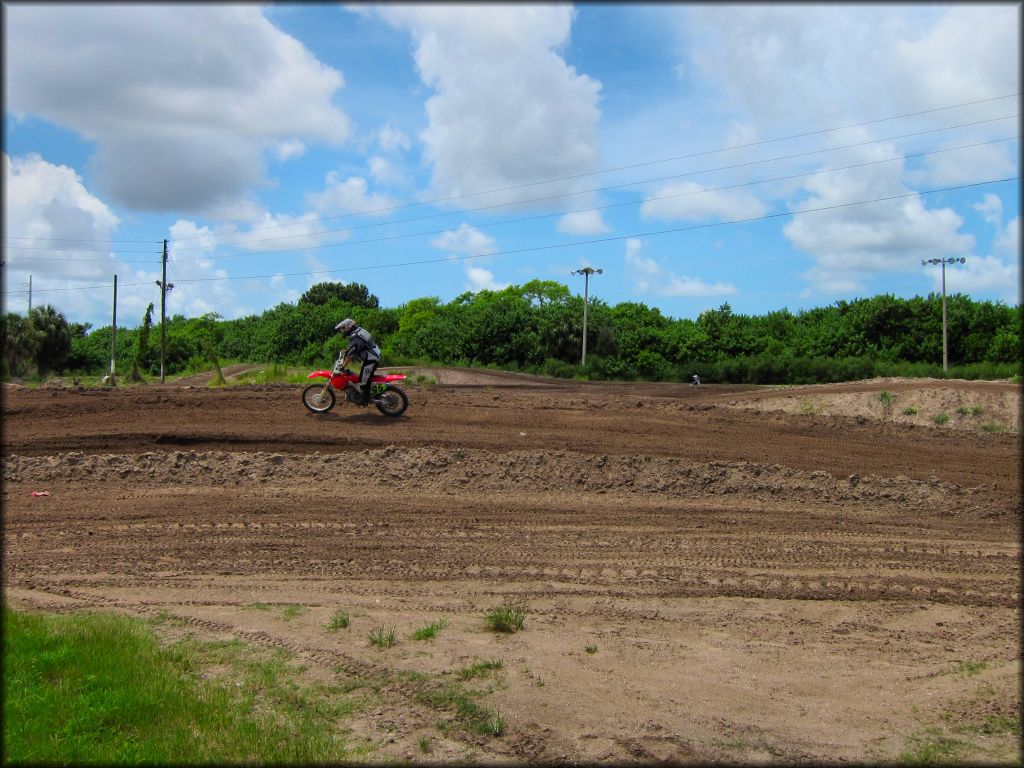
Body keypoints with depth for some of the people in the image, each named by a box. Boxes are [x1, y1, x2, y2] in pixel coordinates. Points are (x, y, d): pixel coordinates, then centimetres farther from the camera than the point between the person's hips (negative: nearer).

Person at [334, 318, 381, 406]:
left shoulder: (355, 338, -20)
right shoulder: (360, 330, 11)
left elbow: (350, 355, -20)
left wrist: (343, 367, -14)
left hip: (370, 359, -10)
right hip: (375, 356, 10)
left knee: (363, 380, -2)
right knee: (365, 377, 22)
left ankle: (364, 400, 5)